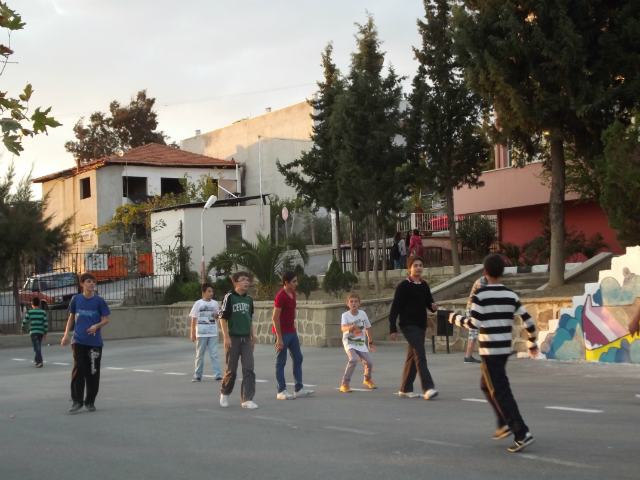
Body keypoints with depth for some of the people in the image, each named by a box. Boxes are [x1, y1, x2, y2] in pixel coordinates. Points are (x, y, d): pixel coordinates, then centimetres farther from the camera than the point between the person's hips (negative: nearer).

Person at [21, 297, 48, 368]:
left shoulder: (30, 312, -3)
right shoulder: (43, 312, 3)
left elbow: (24, 321, -3)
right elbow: (46, 323, 0)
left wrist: (23, 328, 16)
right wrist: (45, 333, 7)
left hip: (33, 332, -3)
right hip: (41, 332, 3)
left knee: (37, 347, -7)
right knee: (39, 346, 20)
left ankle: (40, 362, -20)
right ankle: (37, 360, 34)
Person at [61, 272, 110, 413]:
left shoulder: (99, 300, 0)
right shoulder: (76, 299, 5)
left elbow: (106, 319, 2)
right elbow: (71, 317, 14)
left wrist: (96, 326, -17)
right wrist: (66, 334, 6)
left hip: (95, 342, 0)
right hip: (78, 341, 1)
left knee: (93, 372, 3)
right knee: (78, 370, -5)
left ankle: (90, 401, 15)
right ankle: (77, 401, 2)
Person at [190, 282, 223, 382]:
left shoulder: (215, 303, 5)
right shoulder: (198, 304, -2)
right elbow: (194, 319, 1)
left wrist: (217, 315, -8)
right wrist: (192, 333, -3)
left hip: (213, 333, 1)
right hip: (201, 334, -1)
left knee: (214, 354, -3)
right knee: (200, 355, 7)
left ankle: (218, 374, -5)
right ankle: (198, 375, 13)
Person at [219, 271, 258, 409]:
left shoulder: (249, 299, 11)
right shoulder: (229, 297, -5)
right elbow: (223, 318, -7)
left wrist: (252, 338, 18)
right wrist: (226, 337, -14)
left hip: (246, 339, 5)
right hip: (233, 338, -5)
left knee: (249, 368, -4)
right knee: (231, 369, 2)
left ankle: (247, 399, -3)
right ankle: (224, 393, 26)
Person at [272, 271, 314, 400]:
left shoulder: (293, 294, 10)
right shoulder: (281, 296, -18)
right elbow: (275, 317, -20)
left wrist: (294, 330, 18)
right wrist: (279, 338, -22)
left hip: (292, 332, 9)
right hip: (283, 333, -9)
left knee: (298, 359, 11)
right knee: (281, 362, -2)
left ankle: (299, 389, 17)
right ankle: (281, 391, 3)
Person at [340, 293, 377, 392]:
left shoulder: (363, 314, -1)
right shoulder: (345, 315, -12)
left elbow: (368, 327, 13)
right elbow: (343, 328, -29)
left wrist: (370, 342, 19)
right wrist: (351, 327, -50)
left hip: (361, 343, 4)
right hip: (349, 342, -4)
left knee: (369, 362, -6)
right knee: (353, 359, -28)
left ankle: (367, 379, 28)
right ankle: (345, 384, -19)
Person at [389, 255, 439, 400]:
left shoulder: (424, 285, 12)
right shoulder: (403, 286, -8)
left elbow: (429, 302, 17)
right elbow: (395, 307, -9)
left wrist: (433, 306, -8)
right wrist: (393, 329, -13)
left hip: (421, 326, 7)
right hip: (409, 326, -7)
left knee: (413, 357, 12)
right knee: (420, 356, -17)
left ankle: (405, 389, 20)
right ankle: (428, 388, -23)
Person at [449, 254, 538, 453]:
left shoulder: (480, 295, -10)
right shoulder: (511, 295, 6)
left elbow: (474, 323, -18)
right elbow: (528, 320, 6)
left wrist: (455, 318, 0)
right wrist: (532, 343, 20)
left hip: (490, 350, -6)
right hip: (505, 348, 6)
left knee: (500, 391, -5)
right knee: (487, 385, 24)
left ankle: (522, 434, -12)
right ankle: (505, 424, 19)